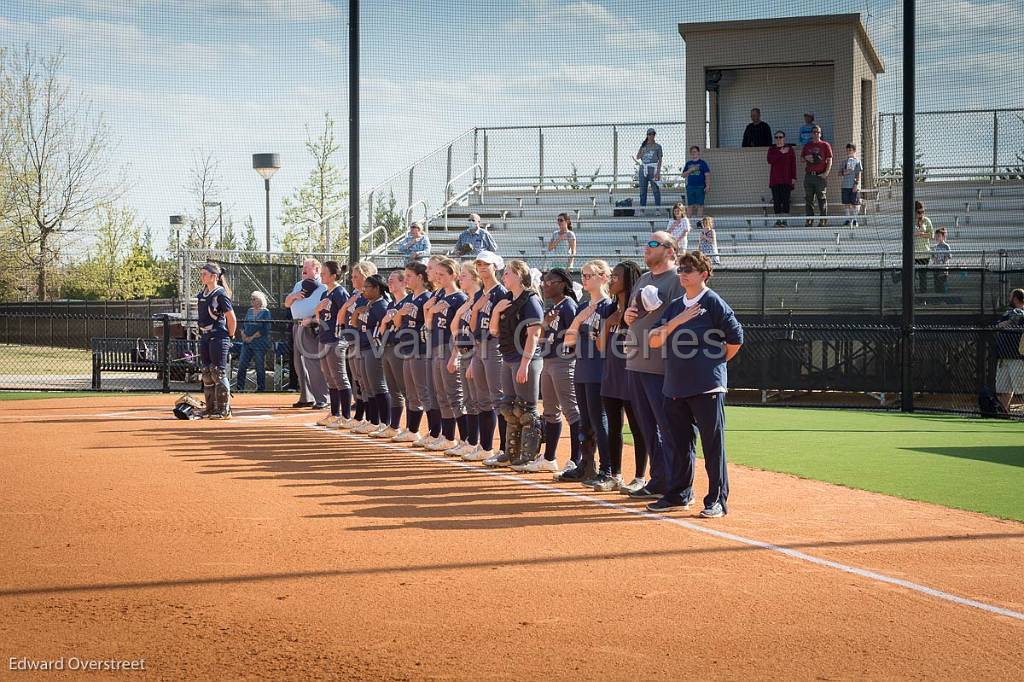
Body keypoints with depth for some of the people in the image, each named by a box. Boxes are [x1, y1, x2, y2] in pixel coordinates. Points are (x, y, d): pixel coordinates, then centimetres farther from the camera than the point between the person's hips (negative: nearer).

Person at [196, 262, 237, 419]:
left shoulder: (220, 294, -12)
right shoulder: (202, 293, 12)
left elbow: (232, 319, -11)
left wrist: (229, 338, -6)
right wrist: (202, 334, 16)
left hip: (218, 337, -9)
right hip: (204, 337, 9)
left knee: (218, 373, -8)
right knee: (207, 374, 11)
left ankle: (224, 410, -4)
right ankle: (211, 409, 18)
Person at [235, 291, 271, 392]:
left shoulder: (265, 312, -3)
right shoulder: (249, 311, 15)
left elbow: (265, 329, -11)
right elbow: (244, 324, 18)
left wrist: (252, 337, -13)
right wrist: (243, 334, -2)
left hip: (259, 343, -5)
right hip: (247, 342, 5)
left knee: (260, 367, 1)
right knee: (242, 365, -1)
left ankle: (261, 387, 9)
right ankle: (238, 387, 0)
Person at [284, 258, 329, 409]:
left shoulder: (322, 287, -4)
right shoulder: (299, 285, 21)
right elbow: (287, 303, 22)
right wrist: (294, 296, 2)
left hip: (312, 328, -8)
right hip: (297, 327, 8)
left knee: (315, 364, -11)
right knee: (299, 363, 11)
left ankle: (321, 399, -8)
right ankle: (306, 398, 19)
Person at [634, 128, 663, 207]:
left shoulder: (657, 146, 5)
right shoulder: (643, 146, 15)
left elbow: (660, 160, 1)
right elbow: (637, 157, 10)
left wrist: (658, 172, -10)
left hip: (652, 168, -4)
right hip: (643, 169, 4)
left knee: (656, 189, -8)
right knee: (642, 191, 4)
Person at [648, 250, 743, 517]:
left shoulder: (713, 303, -4)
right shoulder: (675, 307, 14)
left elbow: (736, 339, -4)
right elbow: (654, 341, 6)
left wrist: (714, 363, 4)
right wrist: (675, 322, -9)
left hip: (707, 387, -6)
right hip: (675, 387, 7)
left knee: (713, 445, -3)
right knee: (680, 443, 13)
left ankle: (717, 501, 1)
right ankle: (678, 495, 23)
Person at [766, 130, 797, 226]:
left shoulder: (790, 149, 6)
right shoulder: (771, 150, 10)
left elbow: (793, 164, 3)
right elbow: (770, 162, -6)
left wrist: (794, 178, -4)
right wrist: (782, 153, -11)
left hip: (786, 179, -1)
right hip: (775, 179, 1)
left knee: (785, 200, -4)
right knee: (776, 200, -1)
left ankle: (784, 220, -2)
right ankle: (778, 220, 4)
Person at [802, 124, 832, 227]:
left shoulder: (825, 145, 3)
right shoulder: (807, 146, 15)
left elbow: (829, 160, -1)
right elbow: (802, 159, 21)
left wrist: (826, 173, -12)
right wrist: (806, 158, -2)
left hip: (821, 175, -4)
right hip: (809, 175, 4)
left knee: (822, 199, -3)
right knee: (808, 199, 4)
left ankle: (823, 220, 0)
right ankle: (809, 220, 9)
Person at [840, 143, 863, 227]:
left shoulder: (857, 161, 2)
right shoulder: (844, 162, 15)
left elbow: (859, 174, -3)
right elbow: (839, 173, 15)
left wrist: (856, 184, -12)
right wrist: (843, 173, -7)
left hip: (854, 186, -4)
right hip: (845, 186, 4)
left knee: (854, 204, -2)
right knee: (846, 203, 3)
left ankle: (854, 219, 8)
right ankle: (848, 219, 9)